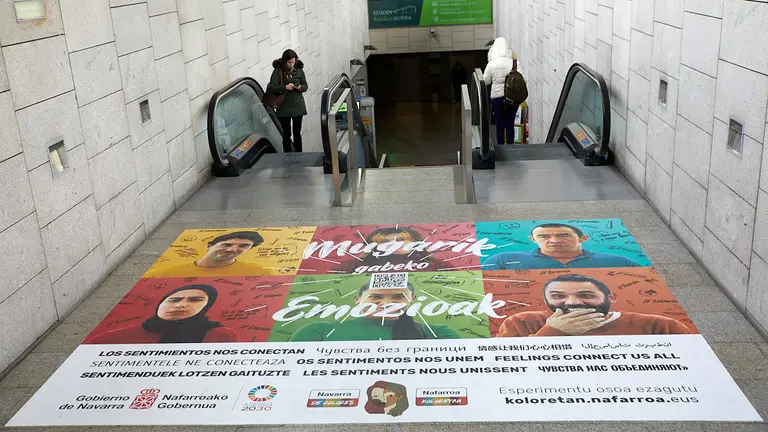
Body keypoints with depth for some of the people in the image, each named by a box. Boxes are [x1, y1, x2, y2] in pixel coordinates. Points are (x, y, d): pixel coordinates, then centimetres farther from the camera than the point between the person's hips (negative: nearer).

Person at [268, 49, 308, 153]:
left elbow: (305, 86, 10)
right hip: (284, 107, -3)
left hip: (298, 106, 3)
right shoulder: (278, 71, -7)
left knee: (297, 133, 11)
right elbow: (271, 88, -12)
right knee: (286, 134, 3)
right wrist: (285, 87, -24)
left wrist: (300, 87, -13)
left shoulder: (299, 70, 3)